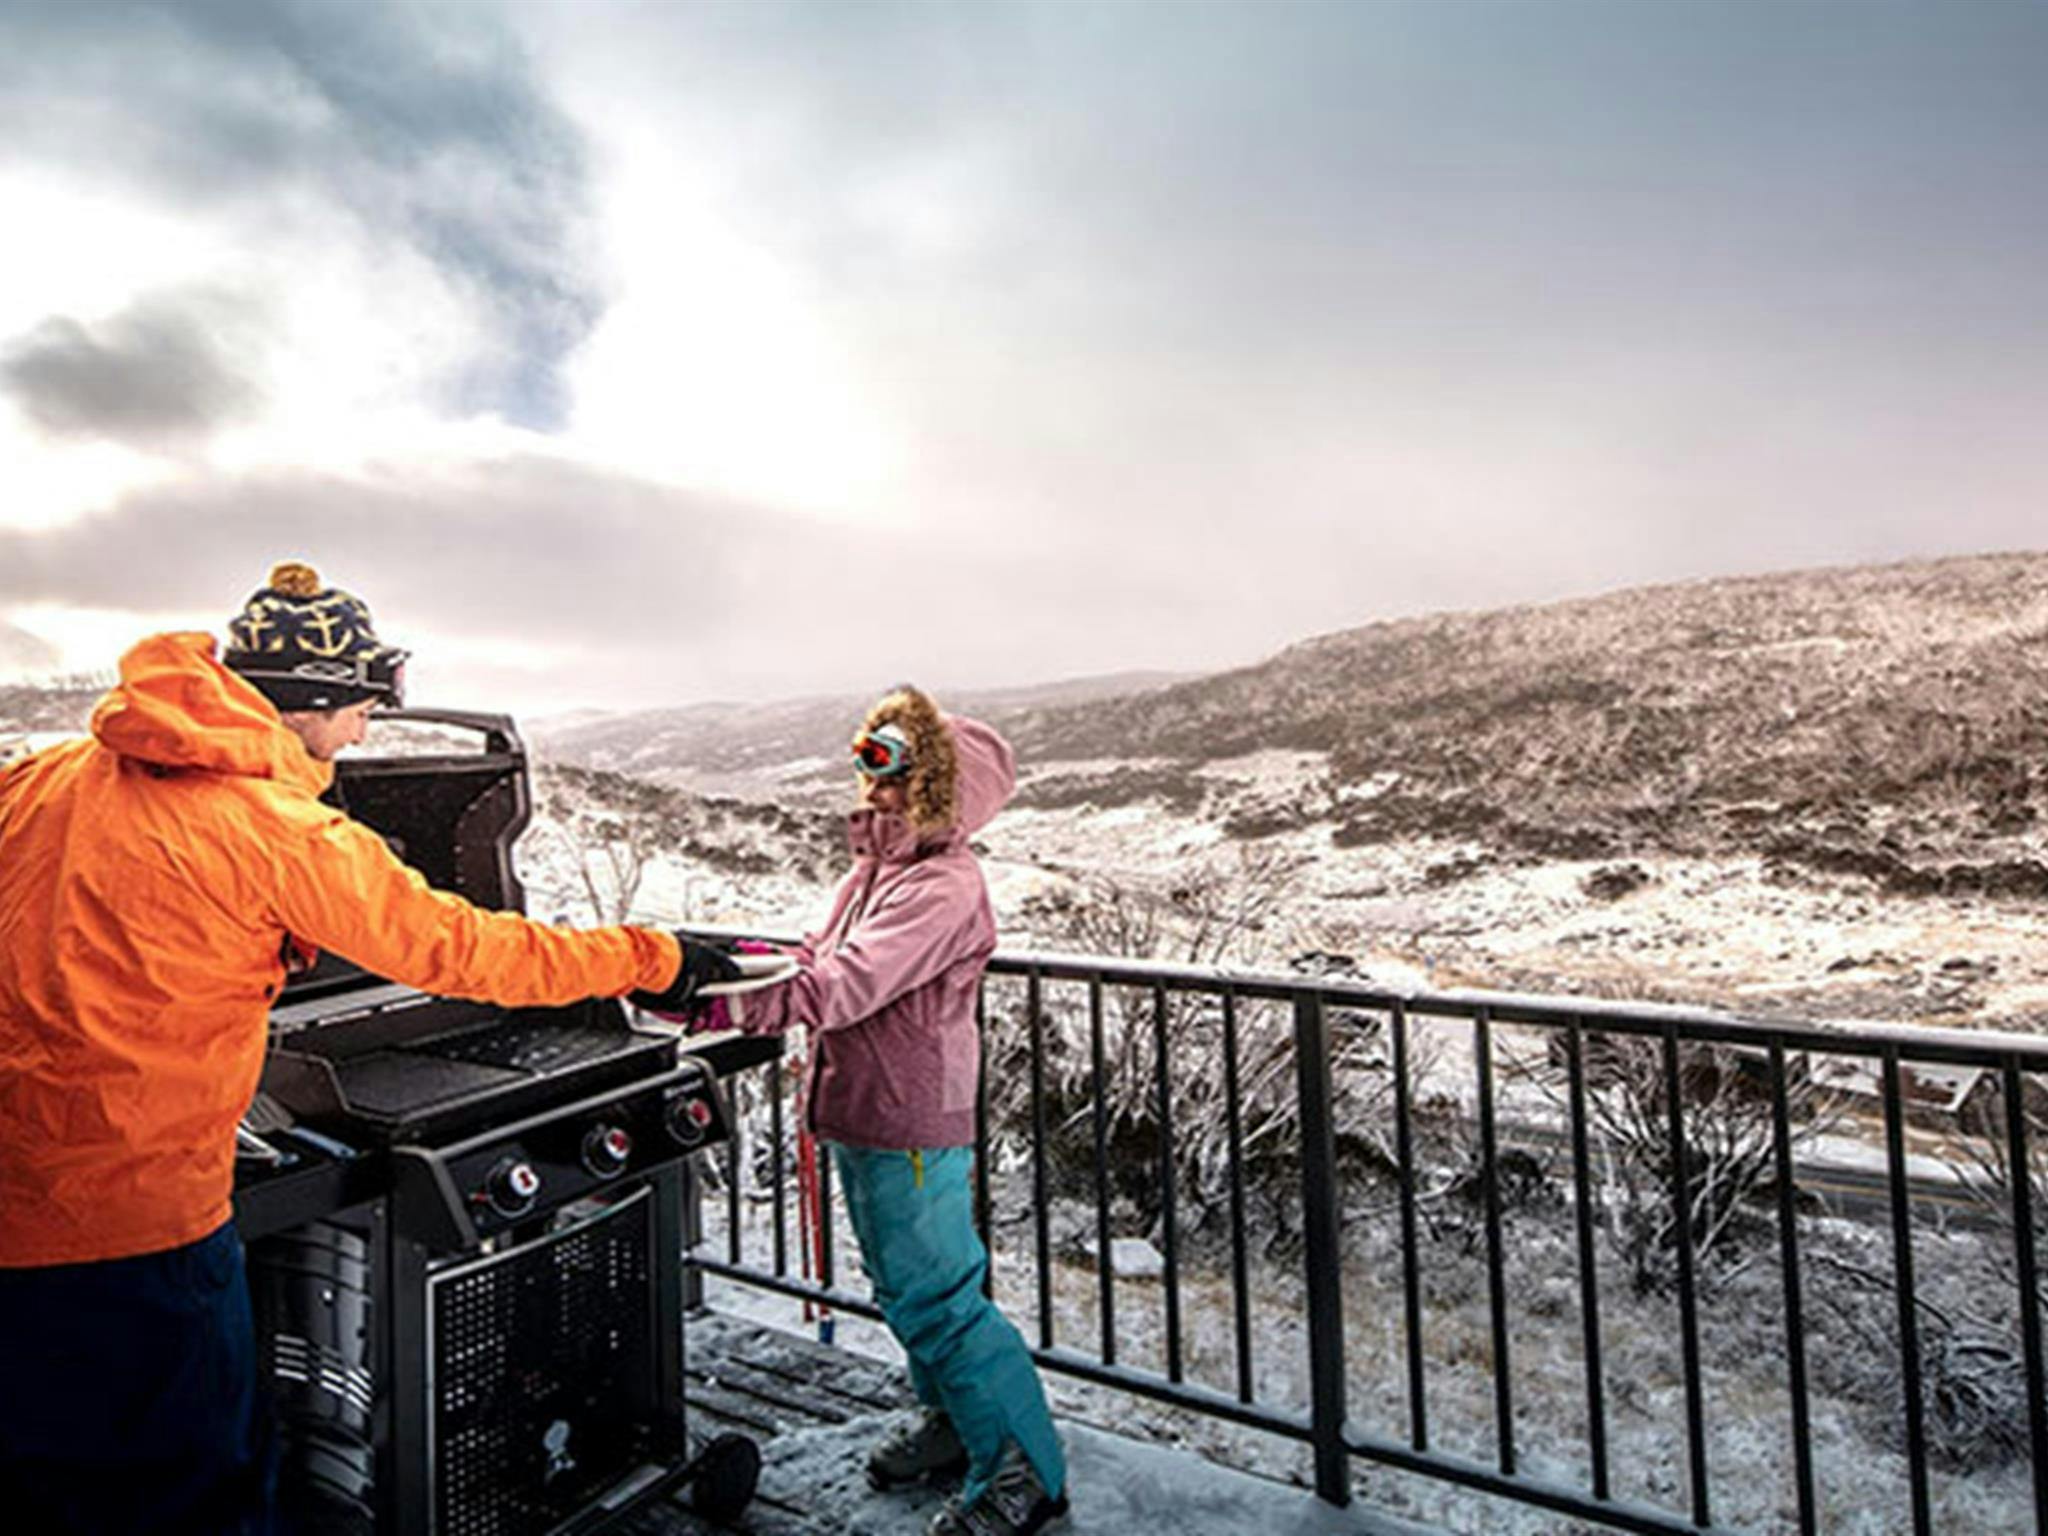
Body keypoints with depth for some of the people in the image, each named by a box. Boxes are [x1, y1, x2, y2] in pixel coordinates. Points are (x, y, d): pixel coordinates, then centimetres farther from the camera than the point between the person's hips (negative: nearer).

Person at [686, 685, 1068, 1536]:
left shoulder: (943, 887, -22)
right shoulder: (876, 867, 10)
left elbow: (844, 985, -30)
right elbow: (828, 957, 16)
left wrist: (727, 1005, -32)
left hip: (913, 1126, -10)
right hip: (862, 1115, 10)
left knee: (936, 1300, 0)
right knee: (905, 1288, 23)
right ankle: (953, 1420, 44)